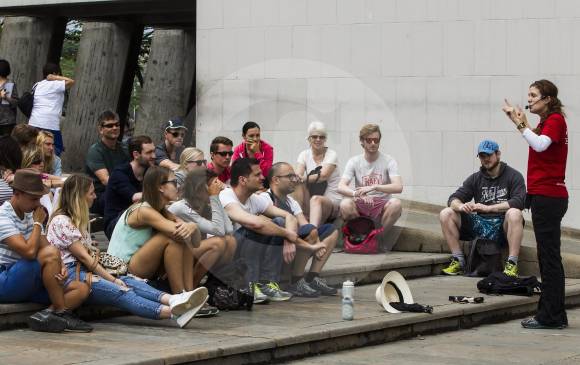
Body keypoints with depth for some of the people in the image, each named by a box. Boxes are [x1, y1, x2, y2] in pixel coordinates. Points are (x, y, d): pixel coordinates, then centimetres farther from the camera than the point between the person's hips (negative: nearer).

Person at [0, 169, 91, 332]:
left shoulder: (29, 214, 13)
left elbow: (45, 247, 4)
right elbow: (29, 251, -28)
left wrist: (59, 267, -17)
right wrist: (38, 223, -12)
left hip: (28, 282, 9)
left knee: (81, 289, -6)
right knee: (50, 253, -30)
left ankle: (45, 316, -24)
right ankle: (61, 314, -21)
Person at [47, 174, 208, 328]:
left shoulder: (76, 220, 25)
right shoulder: (61, 221, -6)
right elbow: (84, 257, -11)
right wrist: (112, 279, -11)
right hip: (68, 275, -9)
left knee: (128, 282, -18)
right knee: (119, 292, -29)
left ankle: (172, 300, -44)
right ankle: (170, 311, -50)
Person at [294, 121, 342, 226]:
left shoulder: (331, 154, -2)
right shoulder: (305, 154, 9)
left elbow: (323, 176, -20)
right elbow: (297, 175, -9)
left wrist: (303, 178, -34)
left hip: (333, 200, -4)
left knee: (316, 199, -38)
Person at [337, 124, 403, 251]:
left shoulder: (389, 161, -1)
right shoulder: (354, 162, 3)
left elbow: (398, 187, -15)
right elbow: (341, 187, -10)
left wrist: (374, 187, -28)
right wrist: (357, 194, -31)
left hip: (382, 206, 0)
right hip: (361, 207, 0)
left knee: (396, 203, -32)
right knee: (345, 204, -31)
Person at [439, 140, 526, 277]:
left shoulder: (513, 176, 1)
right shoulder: (475, 178, 14)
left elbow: (518, 202, -16)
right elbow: (453, 199, 5)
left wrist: (488, 208, -24)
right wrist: (460, 206, -22)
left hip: (502, 226, -4)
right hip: (479, 224, 4)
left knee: (514, 214, -37)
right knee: (445, 214, -11)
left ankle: (512, 264, -33)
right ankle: (458, 261, -10)